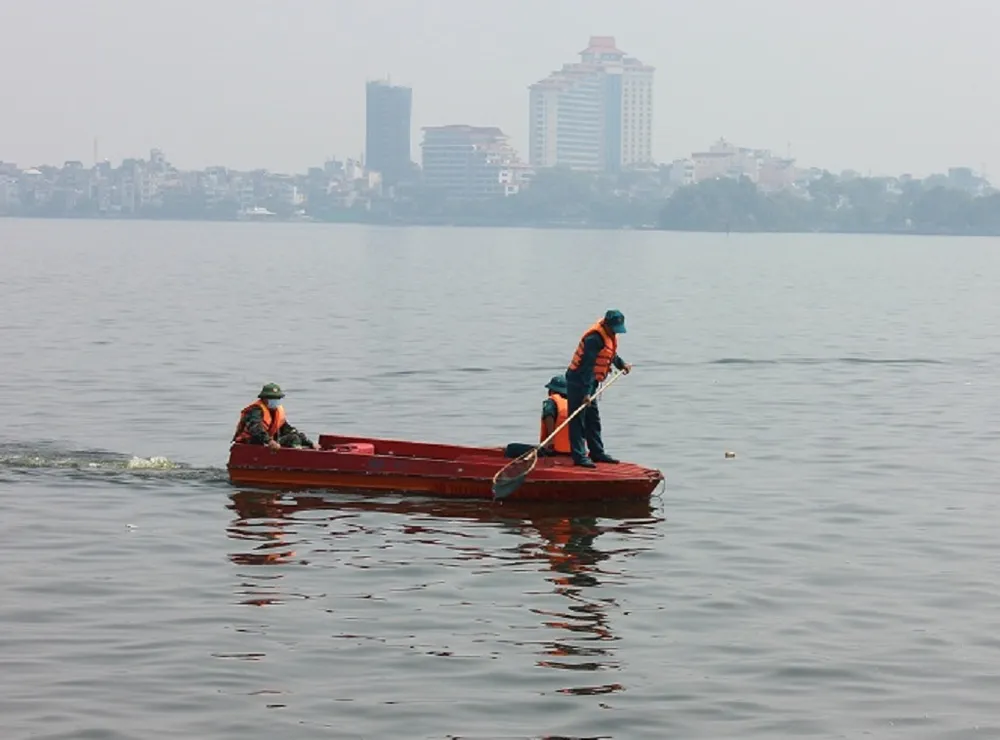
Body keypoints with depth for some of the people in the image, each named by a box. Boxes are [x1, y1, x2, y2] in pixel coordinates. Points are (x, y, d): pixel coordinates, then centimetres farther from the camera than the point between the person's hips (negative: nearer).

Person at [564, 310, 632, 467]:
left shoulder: (609, 335, 6)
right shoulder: (594, 339, -25)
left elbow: (611, 354, 28)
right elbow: (588, 366, -29)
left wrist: (622, 364, 16)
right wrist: (586, 392, -31)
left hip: (589, 382, 10)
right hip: (578, 382, -10)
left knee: (593, 419, 16)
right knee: (578, 420, -7)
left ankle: (597, 452, 25)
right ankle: (579, 456, -8)